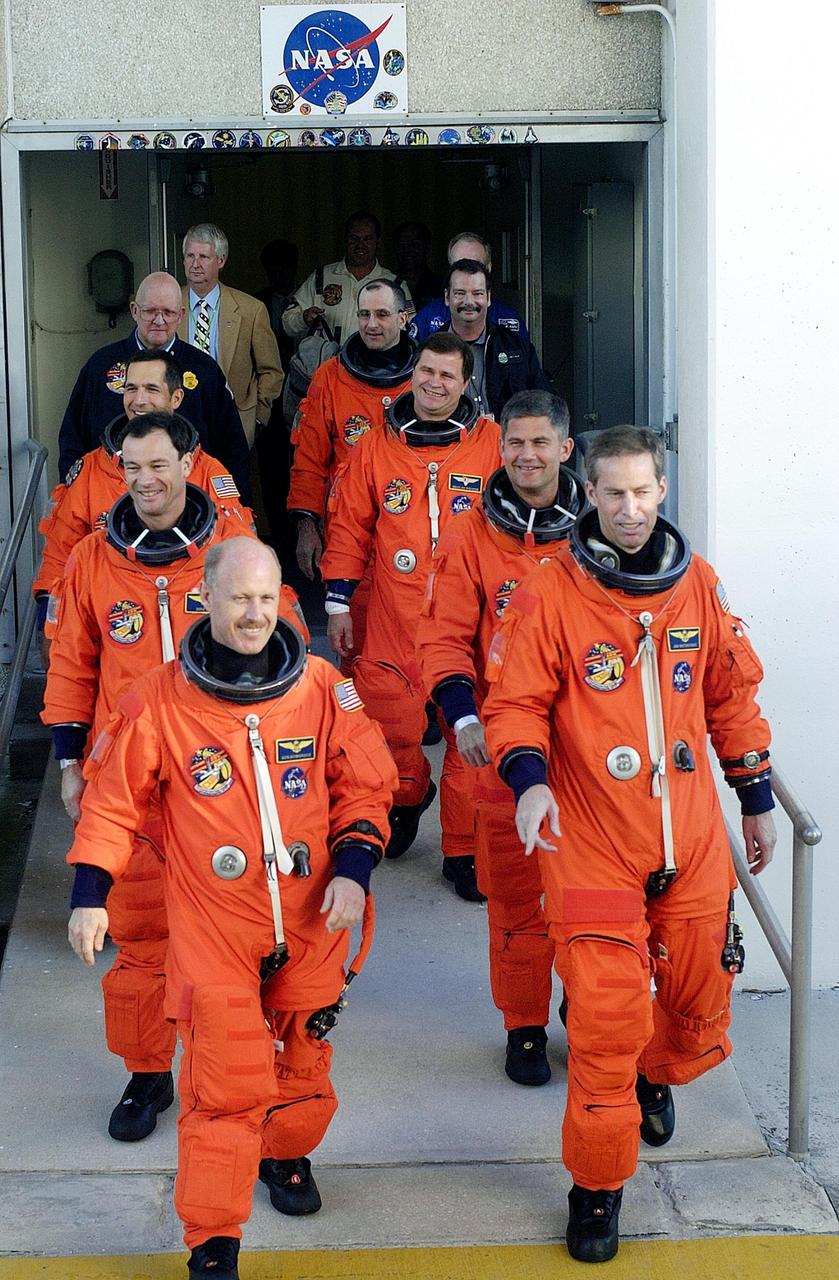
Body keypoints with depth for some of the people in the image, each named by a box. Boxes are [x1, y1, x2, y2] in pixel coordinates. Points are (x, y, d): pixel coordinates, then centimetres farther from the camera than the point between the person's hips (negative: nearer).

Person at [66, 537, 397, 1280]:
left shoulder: (323, 689, -3)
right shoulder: (159, 701, -8)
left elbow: (365, 786, 4)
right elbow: (115, 801, 0)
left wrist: (353, 868, -8)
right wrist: (90, 892, -6)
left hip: (311, 923, 3)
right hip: (213, 931, -3)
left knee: (304, 1058, 19)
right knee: (224, 1082, -5)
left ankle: (288, 1154, 49)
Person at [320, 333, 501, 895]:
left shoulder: (491, 444, 3)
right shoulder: (376, 447, 7)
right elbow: (350, 526, 10)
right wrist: (339, 601, 7)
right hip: (393, 618, 1)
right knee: (391, 723, 4)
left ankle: (464, 849, 13)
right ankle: (410, 795, 37)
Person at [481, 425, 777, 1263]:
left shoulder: (696, 585, 4)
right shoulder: (549, 594, -8)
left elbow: (732, 696, 14)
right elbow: (515, 704, -7)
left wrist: (756, 798, 17)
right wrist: (528, 778, -25)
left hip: (693, 845, 4)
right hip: (593, 848, -4)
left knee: (699, 999, 15)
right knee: (605, 1022, -5)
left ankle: (657, 1076, 50)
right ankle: (596, 1188, 14)